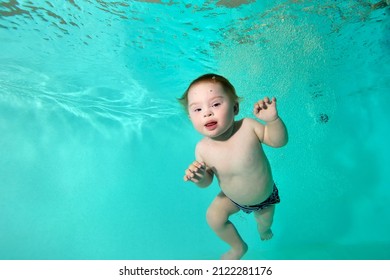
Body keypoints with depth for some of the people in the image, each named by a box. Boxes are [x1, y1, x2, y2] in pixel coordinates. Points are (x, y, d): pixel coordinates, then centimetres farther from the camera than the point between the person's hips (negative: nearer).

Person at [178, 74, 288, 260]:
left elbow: (279, 140, -23)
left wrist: (273, 119, -41)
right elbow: (207, 181, -13)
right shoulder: (202, 149, -28)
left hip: (264, 197, 0)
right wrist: (199, 178, -37)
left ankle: (263, 229, 65)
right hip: (232, 198, 1)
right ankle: (239, 247, 32)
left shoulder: (248, 127, -34)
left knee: (265, 222, 22)